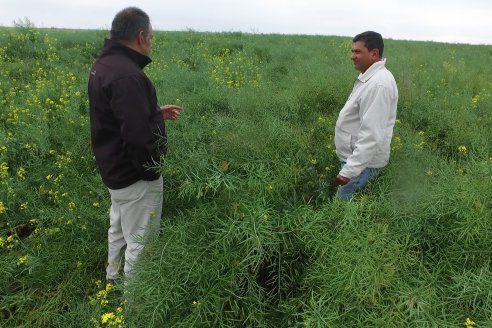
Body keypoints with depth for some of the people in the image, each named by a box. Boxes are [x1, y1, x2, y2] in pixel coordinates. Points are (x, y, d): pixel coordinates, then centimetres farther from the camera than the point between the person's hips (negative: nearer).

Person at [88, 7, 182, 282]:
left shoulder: (104, 64, 5)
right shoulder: (126, 75, -28)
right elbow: (138, 135, -31)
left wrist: (156, 112, 12)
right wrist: (152, 171, -17)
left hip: (114, 168, 11)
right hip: (135, 176, -11)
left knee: (119, 229, 27)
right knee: (140, 241, 5)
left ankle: (114, 279, 47)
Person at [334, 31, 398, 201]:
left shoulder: (378, 84, -25)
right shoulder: (370, 77, 10)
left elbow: (371, 135, -29)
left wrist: (349, 170, -29)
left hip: (363, 162, -10)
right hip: (356, 156, 10)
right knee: (352, 202, 18)